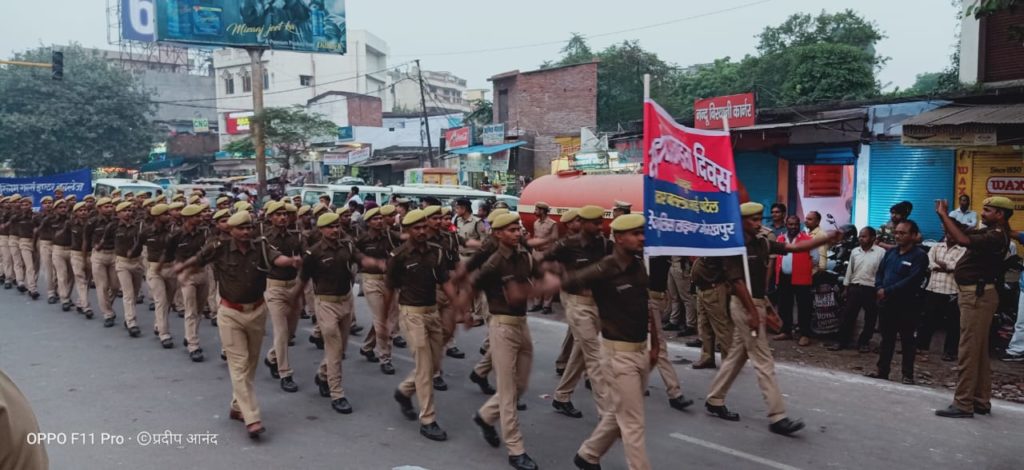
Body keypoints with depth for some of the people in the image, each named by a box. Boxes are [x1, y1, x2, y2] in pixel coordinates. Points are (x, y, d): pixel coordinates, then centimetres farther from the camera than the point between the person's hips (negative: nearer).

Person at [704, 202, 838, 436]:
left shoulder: (762, 244, 9)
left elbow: (795, 247, 3)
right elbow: (737, 282, -19)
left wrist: (828, 239, -7)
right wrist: (752, 313, -23)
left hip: (756, 304, 9)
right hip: (744, 306, -9)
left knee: (737, 355, 15)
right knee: (763, 361, -7)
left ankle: (714, 401, 26)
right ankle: (777, 417, -4)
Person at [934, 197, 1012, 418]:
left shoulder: (997, 236, -17)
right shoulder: (989, 232, 13)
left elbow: (963, 240, -31)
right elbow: (954, 235, 16)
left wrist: (944, 215, -23)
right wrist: (943, 216, 2)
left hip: (978, 295, -10)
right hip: (973, 293, 10)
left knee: (968, 351, -8)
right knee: (978, 351, 14)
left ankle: (963, 404, -6)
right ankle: (981, 401, 21)